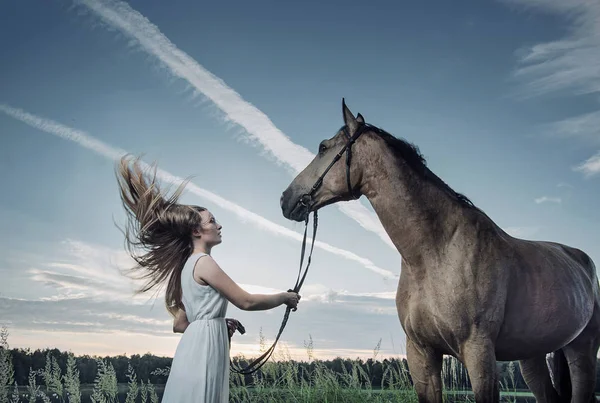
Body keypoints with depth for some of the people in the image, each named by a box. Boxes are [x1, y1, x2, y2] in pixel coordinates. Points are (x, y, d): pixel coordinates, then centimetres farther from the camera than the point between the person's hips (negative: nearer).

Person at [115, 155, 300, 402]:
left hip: (200, 344, 10)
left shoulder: (188, 265, 19)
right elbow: (246, 302, -11)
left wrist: (221, 325, 16)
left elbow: (179, 324, 22)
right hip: (205, 346, -10)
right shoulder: (204, 262, -9)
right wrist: (285, 297, 3)